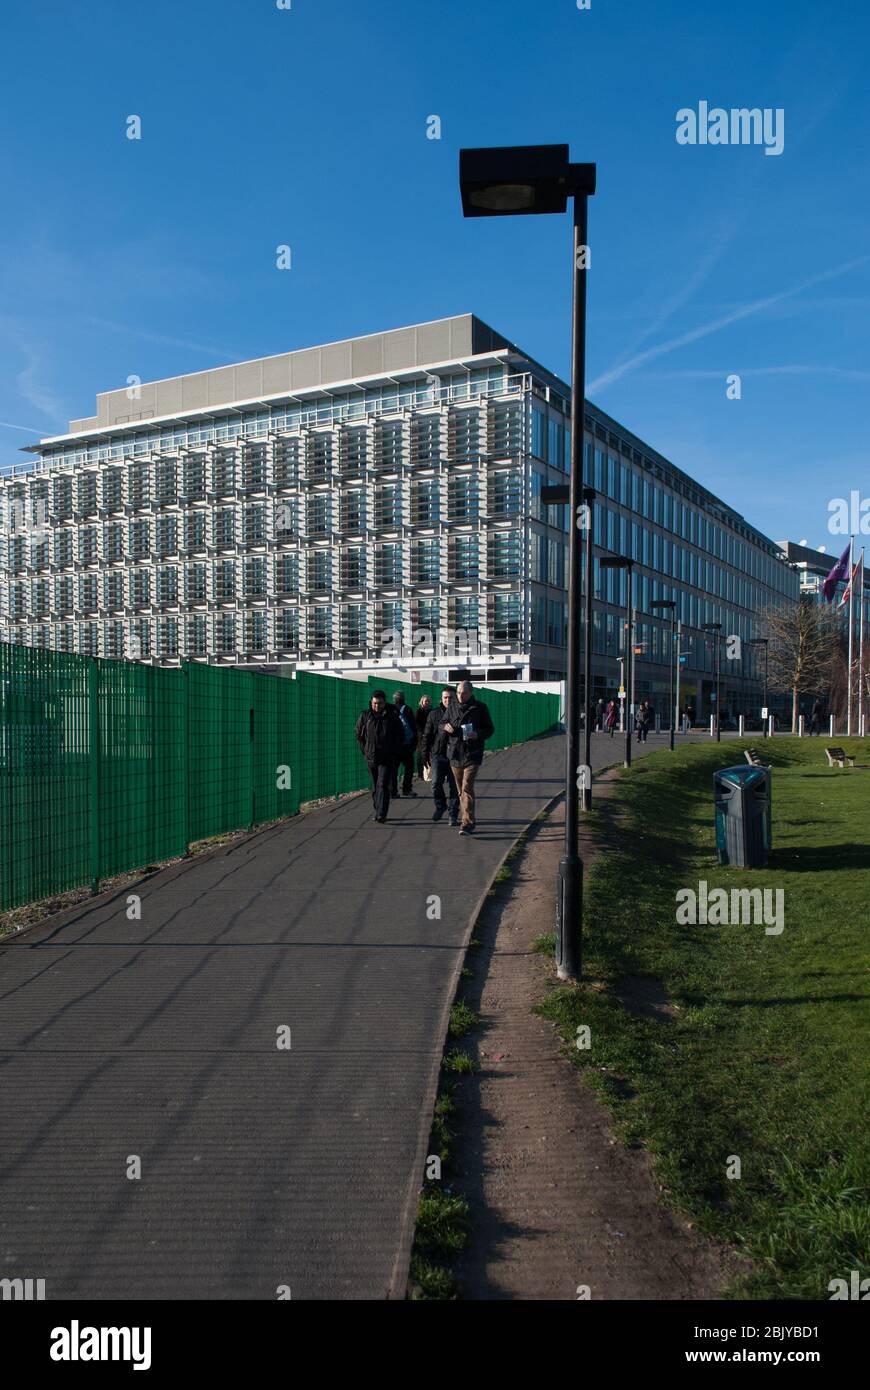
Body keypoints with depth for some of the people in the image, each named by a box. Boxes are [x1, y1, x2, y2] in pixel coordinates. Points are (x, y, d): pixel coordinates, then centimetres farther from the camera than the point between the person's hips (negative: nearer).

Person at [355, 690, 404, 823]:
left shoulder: (392, 716, 0)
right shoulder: (365, 716, 3)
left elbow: (400, 735, 9)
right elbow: (359, 734, 14)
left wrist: (394, 751, 4)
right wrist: (365, 750, 9)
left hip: (387, 758, -3)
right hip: (371, 757, 3)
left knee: (383, 785, -12)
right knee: (375, 787, 10)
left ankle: (381, 814, -17)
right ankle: (377, 811, 20)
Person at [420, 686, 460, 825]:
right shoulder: (434, 714, 5)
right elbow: (426, 735, 7)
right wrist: (425, 755, 3)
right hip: (437, 755, 1)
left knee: (454, 786, 2)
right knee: (436, 784, -3)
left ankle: (453, 815, 11)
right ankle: (440, 806, 23)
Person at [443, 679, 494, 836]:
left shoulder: (480, 707, -2)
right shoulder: (452, 706, 7)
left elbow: (490, 729, 2)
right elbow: (442, 724, 15)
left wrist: (478, 735, -18)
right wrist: (445, 726, -10)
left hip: (472, 754, -5)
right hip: (455, 753, 5)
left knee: (467, 788, -15)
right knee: (460, 789, 11)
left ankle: (468, 823, -16)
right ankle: (469, 820, 24)